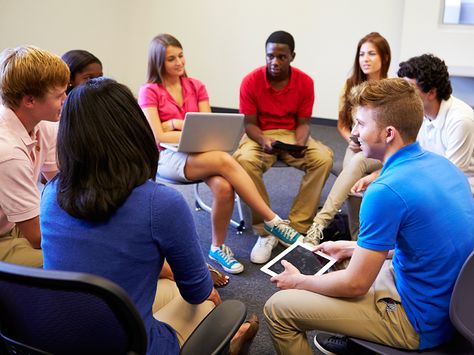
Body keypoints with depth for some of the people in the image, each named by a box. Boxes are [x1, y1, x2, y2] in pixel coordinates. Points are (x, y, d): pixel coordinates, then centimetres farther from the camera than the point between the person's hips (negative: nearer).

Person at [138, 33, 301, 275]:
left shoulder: (196, 87, 11)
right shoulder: (149, 92, 0)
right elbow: (158, 137, -10)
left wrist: (176, 123, -7)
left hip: (199, 154, 4)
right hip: (167, 158, -4)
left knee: (223, 187, -32)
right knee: (225, 160, -33)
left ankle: (218, 247, -9)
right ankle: (272, 221, -25)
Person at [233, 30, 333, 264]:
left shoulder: (305, 82, -5)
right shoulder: (251, 81, -10)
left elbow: (303, 122, -2)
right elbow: (249, 123, -8)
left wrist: (300, 144, -24)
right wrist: (263, 142, -29)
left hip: (292, 135, 2)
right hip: (259, 136, -2)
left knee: (324, 158, -27)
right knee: (245, 160, -36)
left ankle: (297, 228, -20)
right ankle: (265, 231, -23)